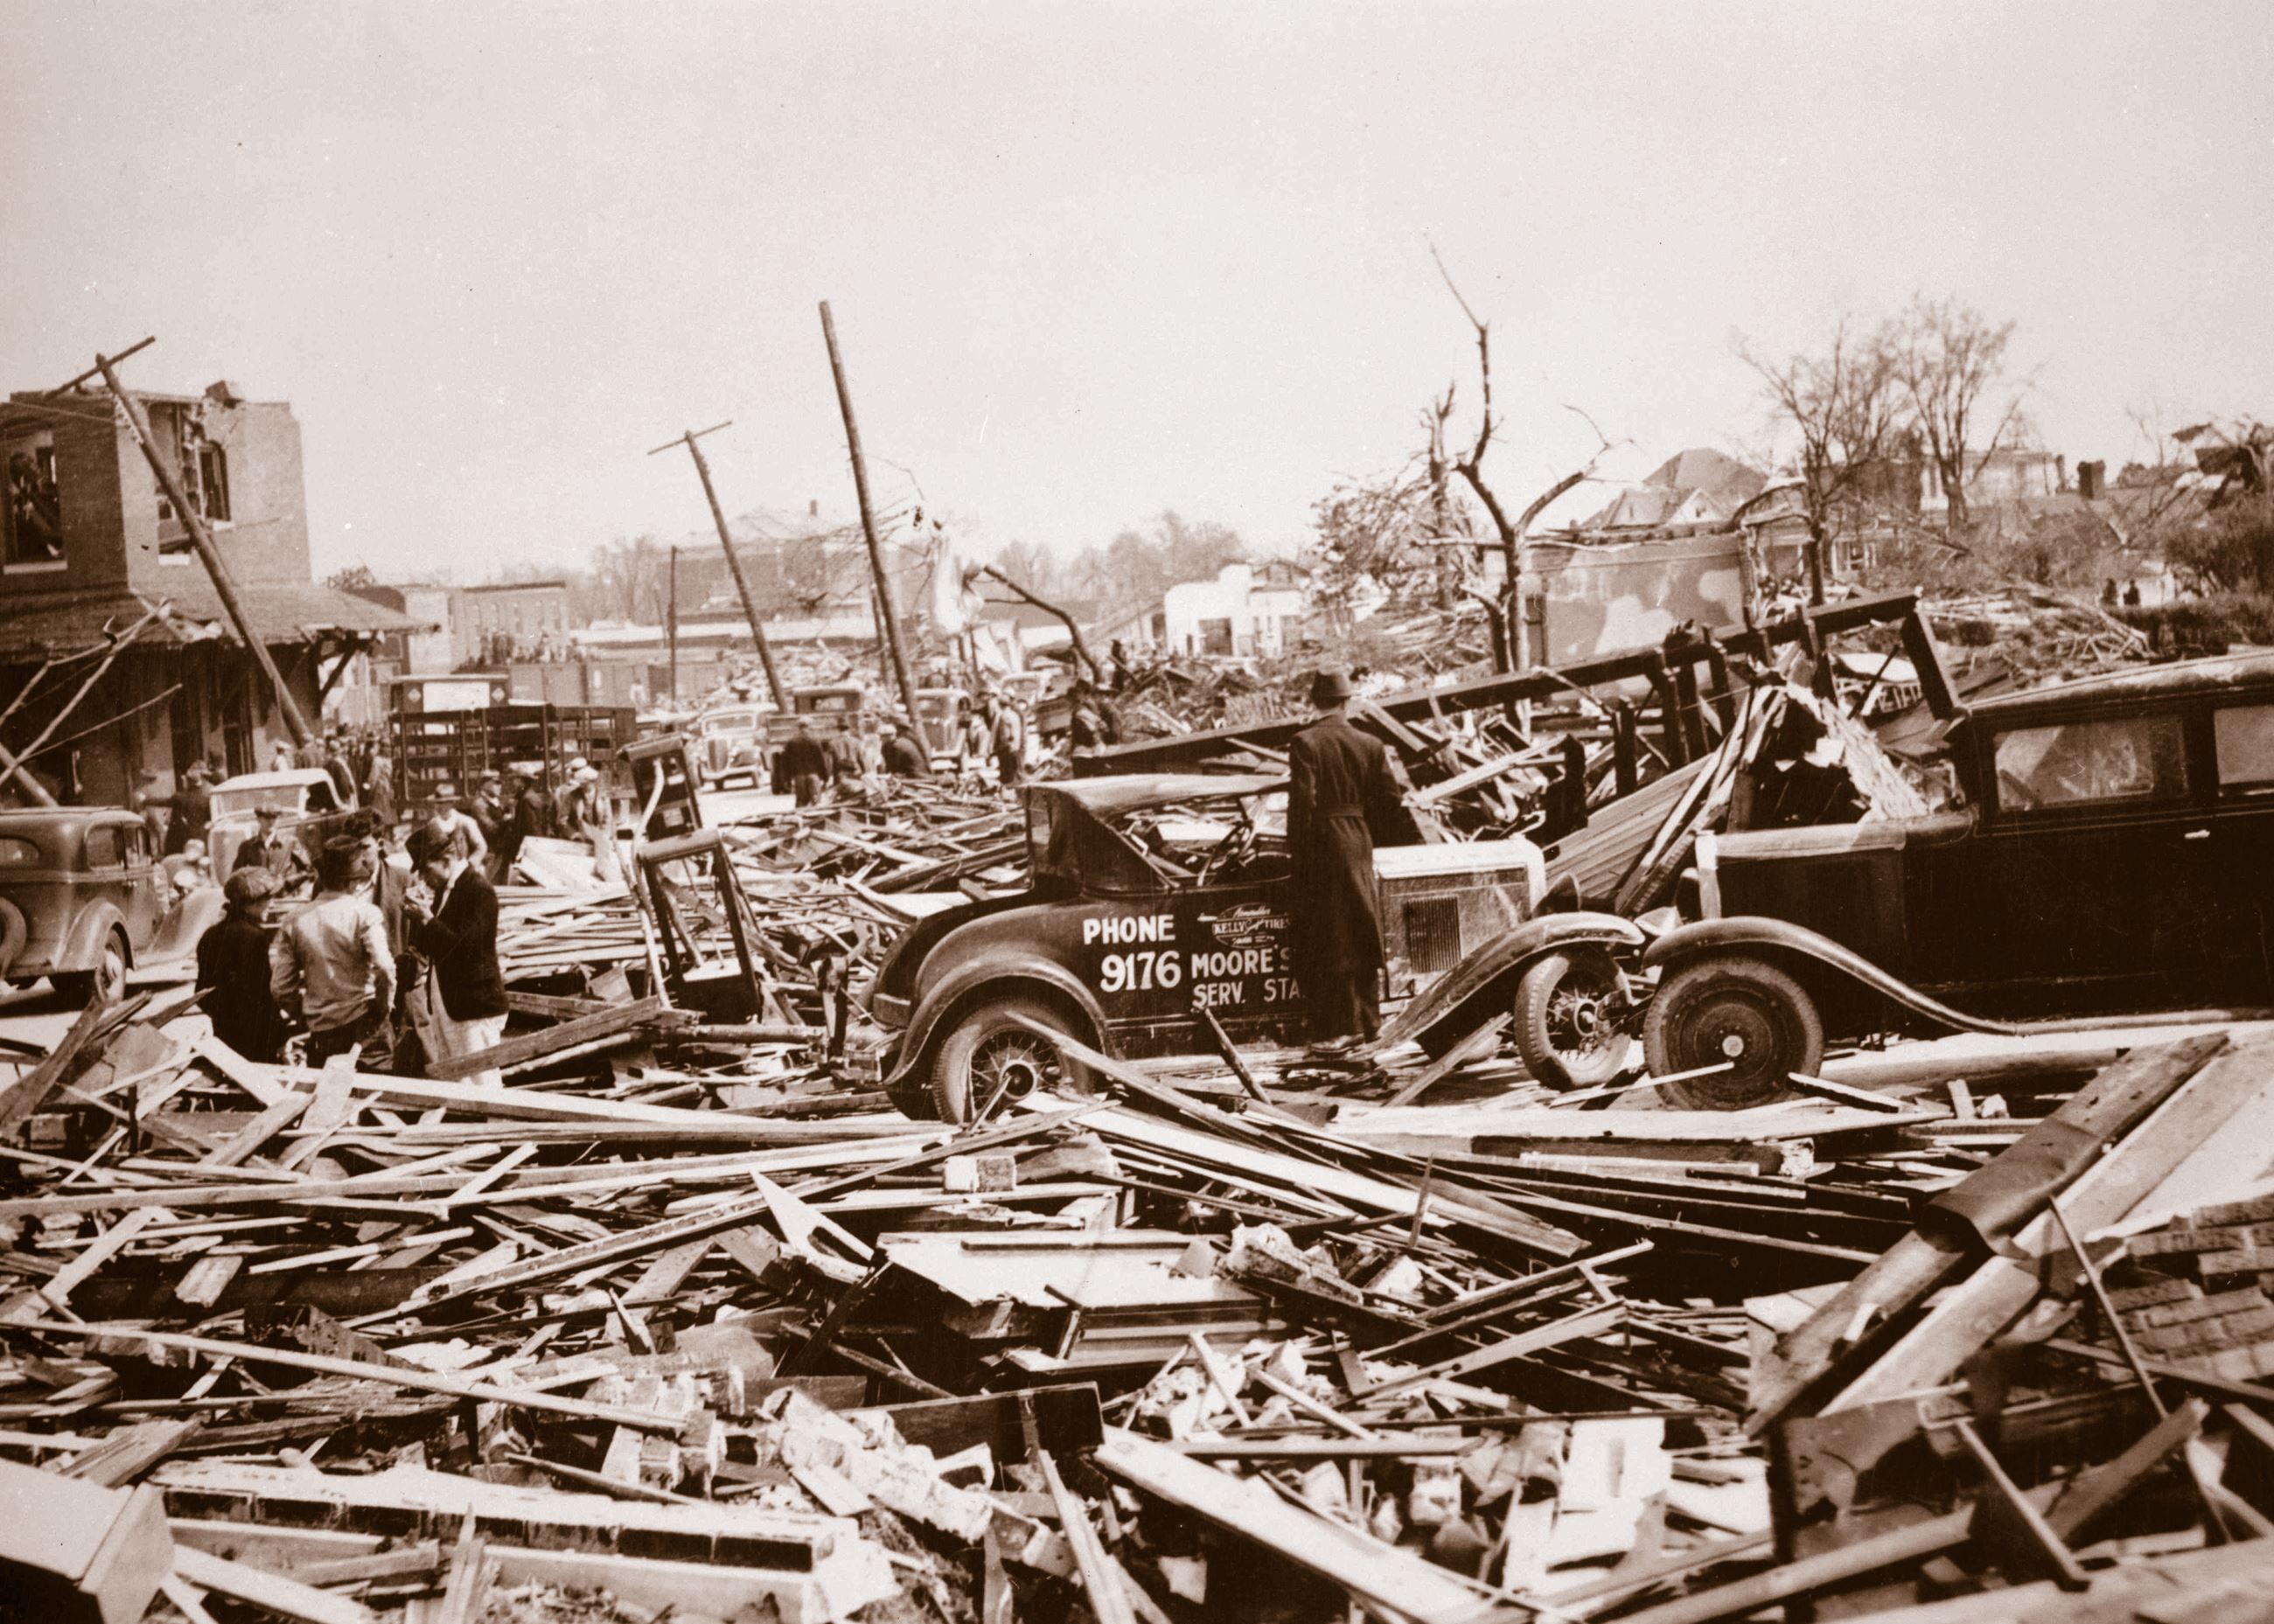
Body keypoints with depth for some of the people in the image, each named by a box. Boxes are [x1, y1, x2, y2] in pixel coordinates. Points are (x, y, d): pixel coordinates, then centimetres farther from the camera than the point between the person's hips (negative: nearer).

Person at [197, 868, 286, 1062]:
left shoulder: (210, 936, 8)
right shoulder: (254, 936, -16)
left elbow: (202, 992, 14)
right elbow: (261, 993, -18)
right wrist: (279, 1038, -13)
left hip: (222, 1033, 8)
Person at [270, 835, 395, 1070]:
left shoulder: (296, 921, 5)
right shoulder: (364, 913, -8)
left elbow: (280, 986, 5)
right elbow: (384, 968, -20)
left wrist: (306, 1017, 15)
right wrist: (384, 1006, -4)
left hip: (320, 1032, 4)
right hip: (362, 1022, -4)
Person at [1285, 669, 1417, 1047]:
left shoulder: (1305, 743, -11)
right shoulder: (1370, 745, 3)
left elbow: (1302, 802, -16)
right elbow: (1391, 800, 4)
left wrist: (1296, 850, -9)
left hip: (1320, 846, -5)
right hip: (1358, 845, 5)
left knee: (1323, 939, 1)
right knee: (1361, 934, 15)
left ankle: (1333, 1027, 1)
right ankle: (1367, 1020, 23)